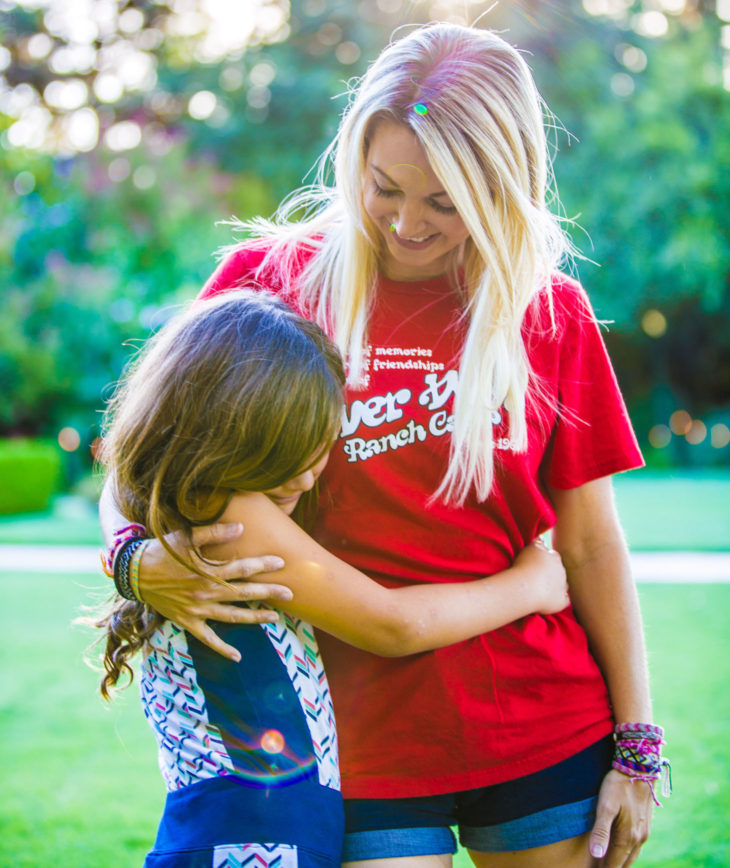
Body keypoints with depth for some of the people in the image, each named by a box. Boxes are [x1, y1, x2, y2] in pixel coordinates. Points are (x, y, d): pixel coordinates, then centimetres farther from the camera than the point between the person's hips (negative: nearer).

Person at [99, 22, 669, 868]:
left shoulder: (550, 312, 0)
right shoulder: (270, 280, -4)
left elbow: (589, 544, 4)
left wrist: (636, 747, 4)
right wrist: (144, 565, -23)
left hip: (546, 729, 2)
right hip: (365, 750, -1)